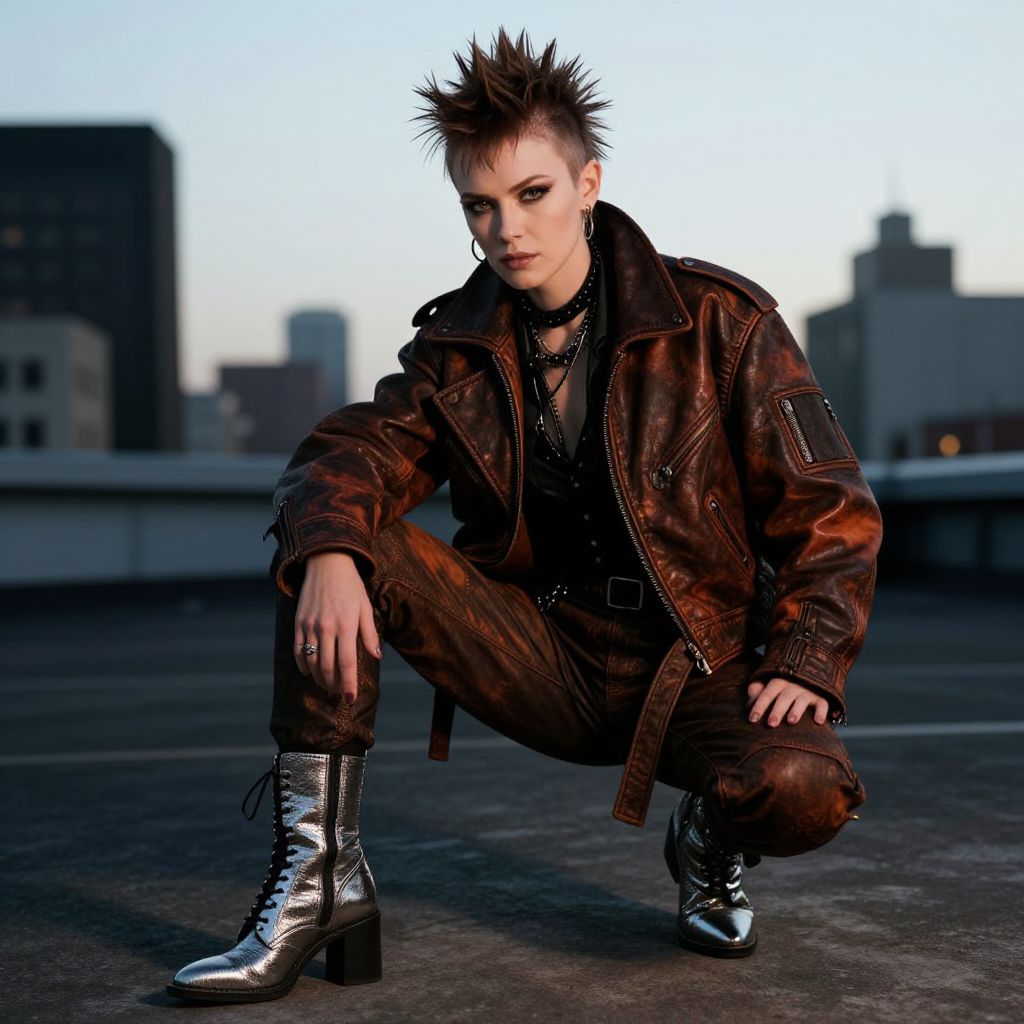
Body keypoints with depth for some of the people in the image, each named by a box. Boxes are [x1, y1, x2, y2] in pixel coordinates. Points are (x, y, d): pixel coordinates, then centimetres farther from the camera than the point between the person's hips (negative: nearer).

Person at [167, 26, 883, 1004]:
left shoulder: (719, 320, -6)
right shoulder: (455, 347, 4)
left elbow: (829, 507, -5)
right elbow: (349, 452, -8)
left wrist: (806, 667, -18)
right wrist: (328, 550, -32)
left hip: (695, 661, -2)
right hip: (539, 658, 3)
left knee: (804, 789, -34)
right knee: (324, 540, -18)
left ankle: (709, 839, 6)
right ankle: (319, 874, -14)